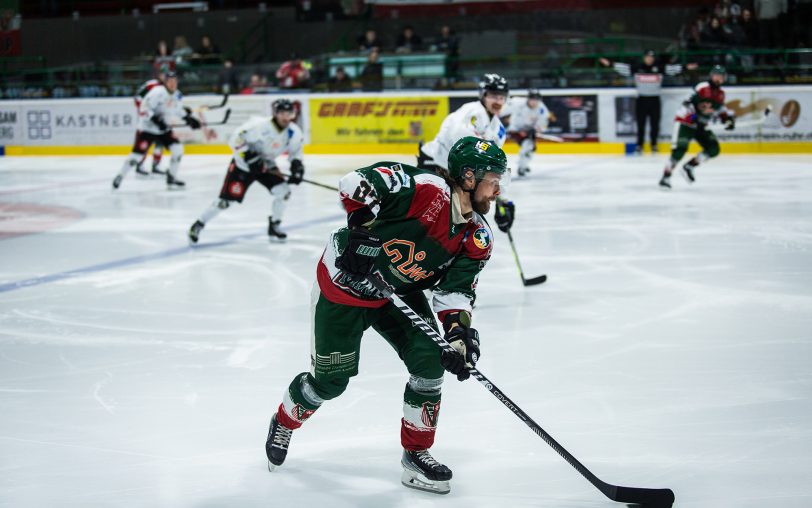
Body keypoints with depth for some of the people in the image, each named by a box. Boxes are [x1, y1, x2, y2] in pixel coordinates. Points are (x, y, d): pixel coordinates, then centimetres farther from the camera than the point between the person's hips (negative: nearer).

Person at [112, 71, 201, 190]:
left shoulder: (177, 95, 2)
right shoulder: (157, 93, -23)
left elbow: (178, 109, 22)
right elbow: (144, 108, -26)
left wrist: (188, 118, 13)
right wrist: (155, 120, -34)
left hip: (164, 129, 7)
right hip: (147, 128, -7)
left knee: (177, 149, -8)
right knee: (137, 154, -9)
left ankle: (171, 178, 6)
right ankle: (120, 176, 10)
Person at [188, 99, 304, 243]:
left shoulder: (293, 132, -13)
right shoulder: (259, 126, -31)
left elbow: (296, 151, 5)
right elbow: (236, 139, -26)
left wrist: (297, 167, -11)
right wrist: (249, 156, -32)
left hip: (266, 165, 5)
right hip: (243, 165, -5)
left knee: (283, 191, -13)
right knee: (226, 200, -8)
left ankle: (274, 226, 9)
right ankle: (198, 225, 8)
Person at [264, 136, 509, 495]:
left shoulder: (477, 239, -7)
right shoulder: (425, 189, -29)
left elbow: (456, 291, -8)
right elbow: (355, 183, -30)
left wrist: (459, 334, -23)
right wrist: (364, 231, -34)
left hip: (398, 292, 6)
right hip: (344, 281, -6)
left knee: (430, 361, -10)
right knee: (331, 379, 3)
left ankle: (415, 454, 8)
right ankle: (283, 422, 36)